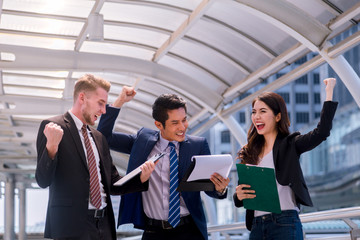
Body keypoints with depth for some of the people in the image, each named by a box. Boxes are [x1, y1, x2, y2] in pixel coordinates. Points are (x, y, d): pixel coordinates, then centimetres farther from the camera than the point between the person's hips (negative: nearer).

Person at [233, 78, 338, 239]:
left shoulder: (289, 145, 2)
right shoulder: (249, 154, 14)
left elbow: (321, 132, -15)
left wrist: (329, 93, -14)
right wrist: (238, 195, -8)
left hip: (285, 225, -4)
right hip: (256, 226, 4)